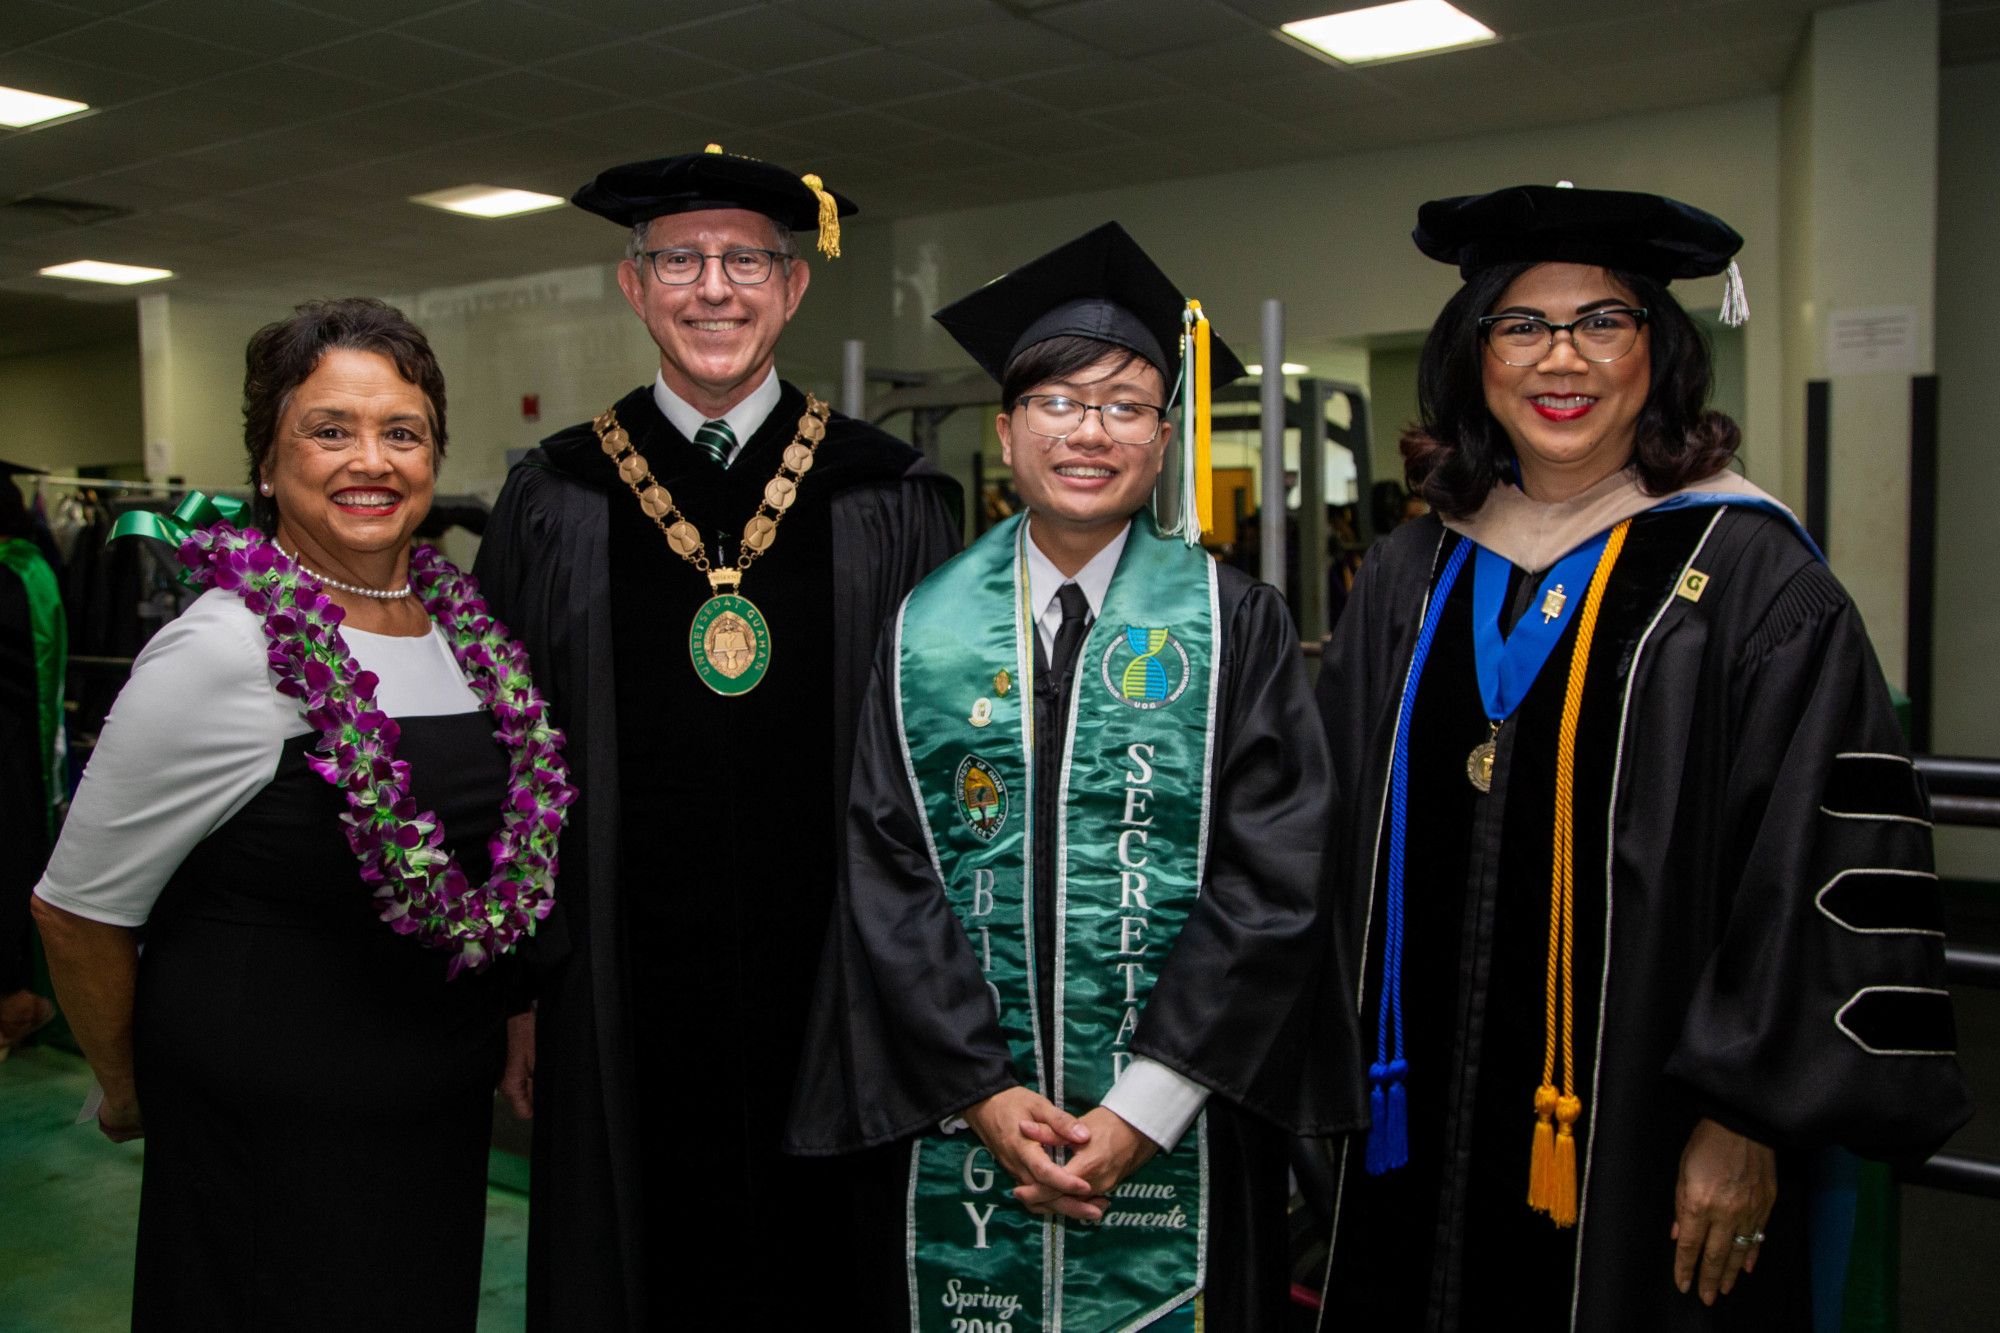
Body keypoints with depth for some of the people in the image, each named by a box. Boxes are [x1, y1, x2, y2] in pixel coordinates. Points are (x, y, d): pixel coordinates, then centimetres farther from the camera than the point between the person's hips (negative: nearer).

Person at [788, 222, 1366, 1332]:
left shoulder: (1234, 626, -3)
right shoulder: (927, 629, 1)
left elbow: (1271, 880, -9)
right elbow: (887, 875, -1)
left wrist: (1142, 1109, -14)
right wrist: (983, 1091, -9)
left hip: (1175, 1130, -1)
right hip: (958, 1120, 2)